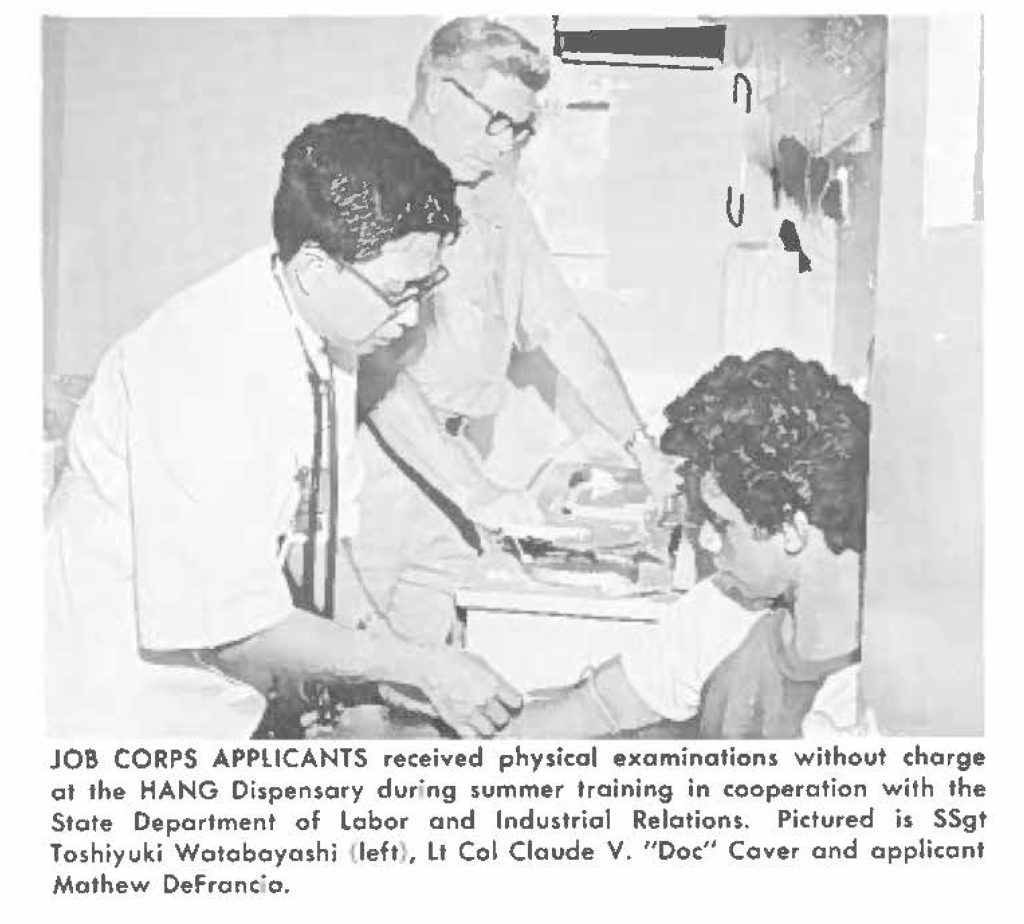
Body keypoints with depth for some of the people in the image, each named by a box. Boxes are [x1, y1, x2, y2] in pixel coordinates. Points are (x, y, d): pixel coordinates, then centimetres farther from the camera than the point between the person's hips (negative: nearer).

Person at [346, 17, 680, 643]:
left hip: (464, 462, 7)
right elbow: (377, 373, -21)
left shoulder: (499, 203, 15)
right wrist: (480, 494, -23)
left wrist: (639, 444, 10)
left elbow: (560, 327, 18)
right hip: (377, 462, -6)